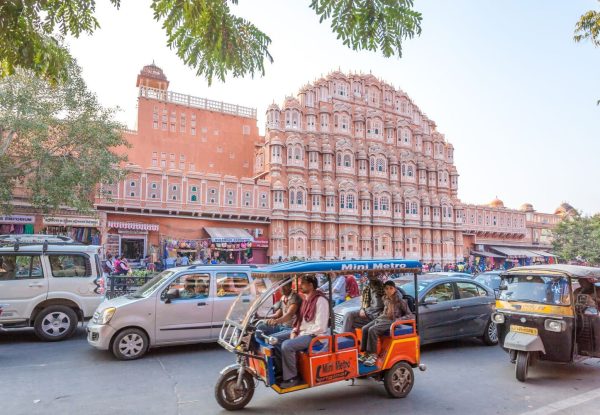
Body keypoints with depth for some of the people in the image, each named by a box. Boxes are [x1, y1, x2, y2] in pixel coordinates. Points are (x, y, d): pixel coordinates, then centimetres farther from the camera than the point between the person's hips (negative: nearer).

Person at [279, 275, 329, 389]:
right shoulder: (306, 300, 14)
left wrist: (302, 334, -16)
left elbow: (320, 326, -21)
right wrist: (294, 331, 4)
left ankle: (292, 377, -11)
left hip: (314, 336, -9)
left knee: (287, 346, -27)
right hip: (302, 333, 9)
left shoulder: (320, 300, -16)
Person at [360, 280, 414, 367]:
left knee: (372, 330, -28)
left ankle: (373, 355, -20)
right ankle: (366, 353, -7)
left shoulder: (400, 301, -8)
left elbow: (410, 316, -9)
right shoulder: (385, 299, 13)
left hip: (391, 321, -8)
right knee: (365, 329, -12)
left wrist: (398, 320, -19)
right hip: (382, 318, 8)